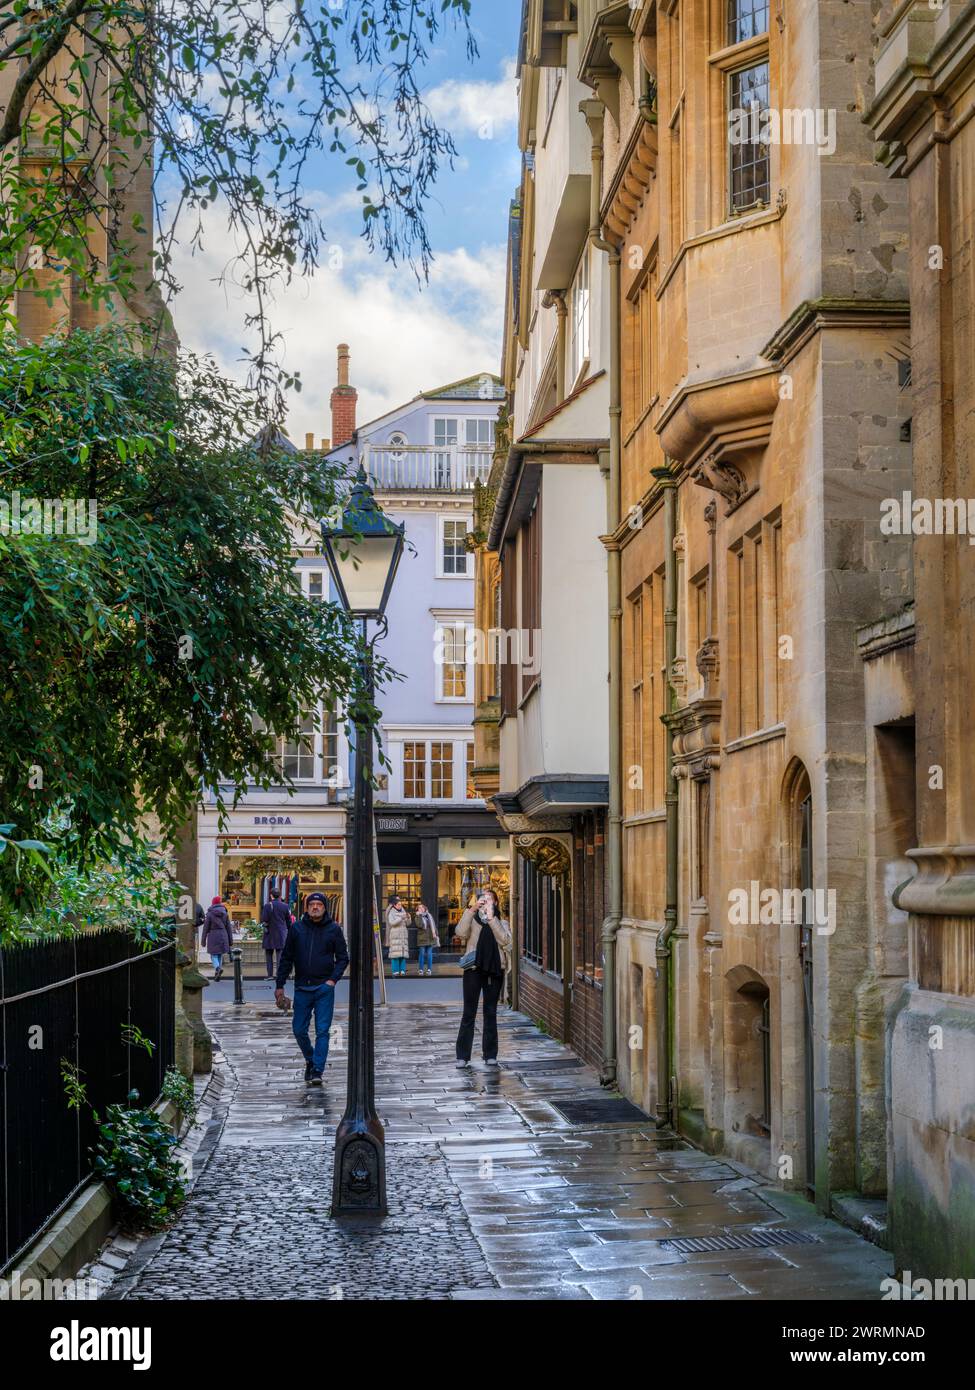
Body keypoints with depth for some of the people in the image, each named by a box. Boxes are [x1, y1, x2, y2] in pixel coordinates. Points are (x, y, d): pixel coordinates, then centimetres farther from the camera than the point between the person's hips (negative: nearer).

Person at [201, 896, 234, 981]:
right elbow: (228, 927, 5)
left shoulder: (210, 914, -5)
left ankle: (218, 967, -25)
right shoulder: (225, 913, 3)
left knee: (214, 955, 3)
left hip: (213, 935, -3)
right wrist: (230, 940, 10)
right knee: (220, 954, 14)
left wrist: (203, 940, 3)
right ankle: (217, 974, 16)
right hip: (223, 936, 3)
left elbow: (206, 928, -3)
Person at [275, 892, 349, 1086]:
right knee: (299, 1030, 6)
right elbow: (286, 958, 8)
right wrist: (280, 985, 4)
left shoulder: (333, 929, 1)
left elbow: (342, 958, 5)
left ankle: (317, 1071, -2)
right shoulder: (296, 928, 4)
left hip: (324, 988, -2)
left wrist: (333, 979, -9)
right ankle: (310, 1060, 29)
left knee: (322, 1031, -5)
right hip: (302, 988, 2)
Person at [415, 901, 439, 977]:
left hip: (430, 937, 3)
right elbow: (419, 925, -17)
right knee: (422, 953, -4)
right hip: (422, 938, -3)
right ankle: (421, 969, 2)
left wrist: (436, 934, 13)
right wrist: (419, 916, -18)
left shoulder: (429, 916, 13)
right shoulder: (418, 917, 2)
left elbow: (433, 925, 17)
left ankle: (429, 969, 7)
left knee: (429, 953, 2)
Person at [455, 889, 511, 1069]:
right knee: (469, 1013, -2)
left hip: (494, 970, 2)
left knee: (491, 1013, 6)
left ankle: (490, 1054, 12)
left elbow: (505, 940, -7)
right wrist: (472, 909, -20)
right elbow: (461, 932, -13)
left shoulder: (501, 923, 13)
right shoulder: (472, 919, 9)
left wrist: (492, 918, -13)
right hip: (474, 969, -1)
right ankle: (463, 1056, 0)